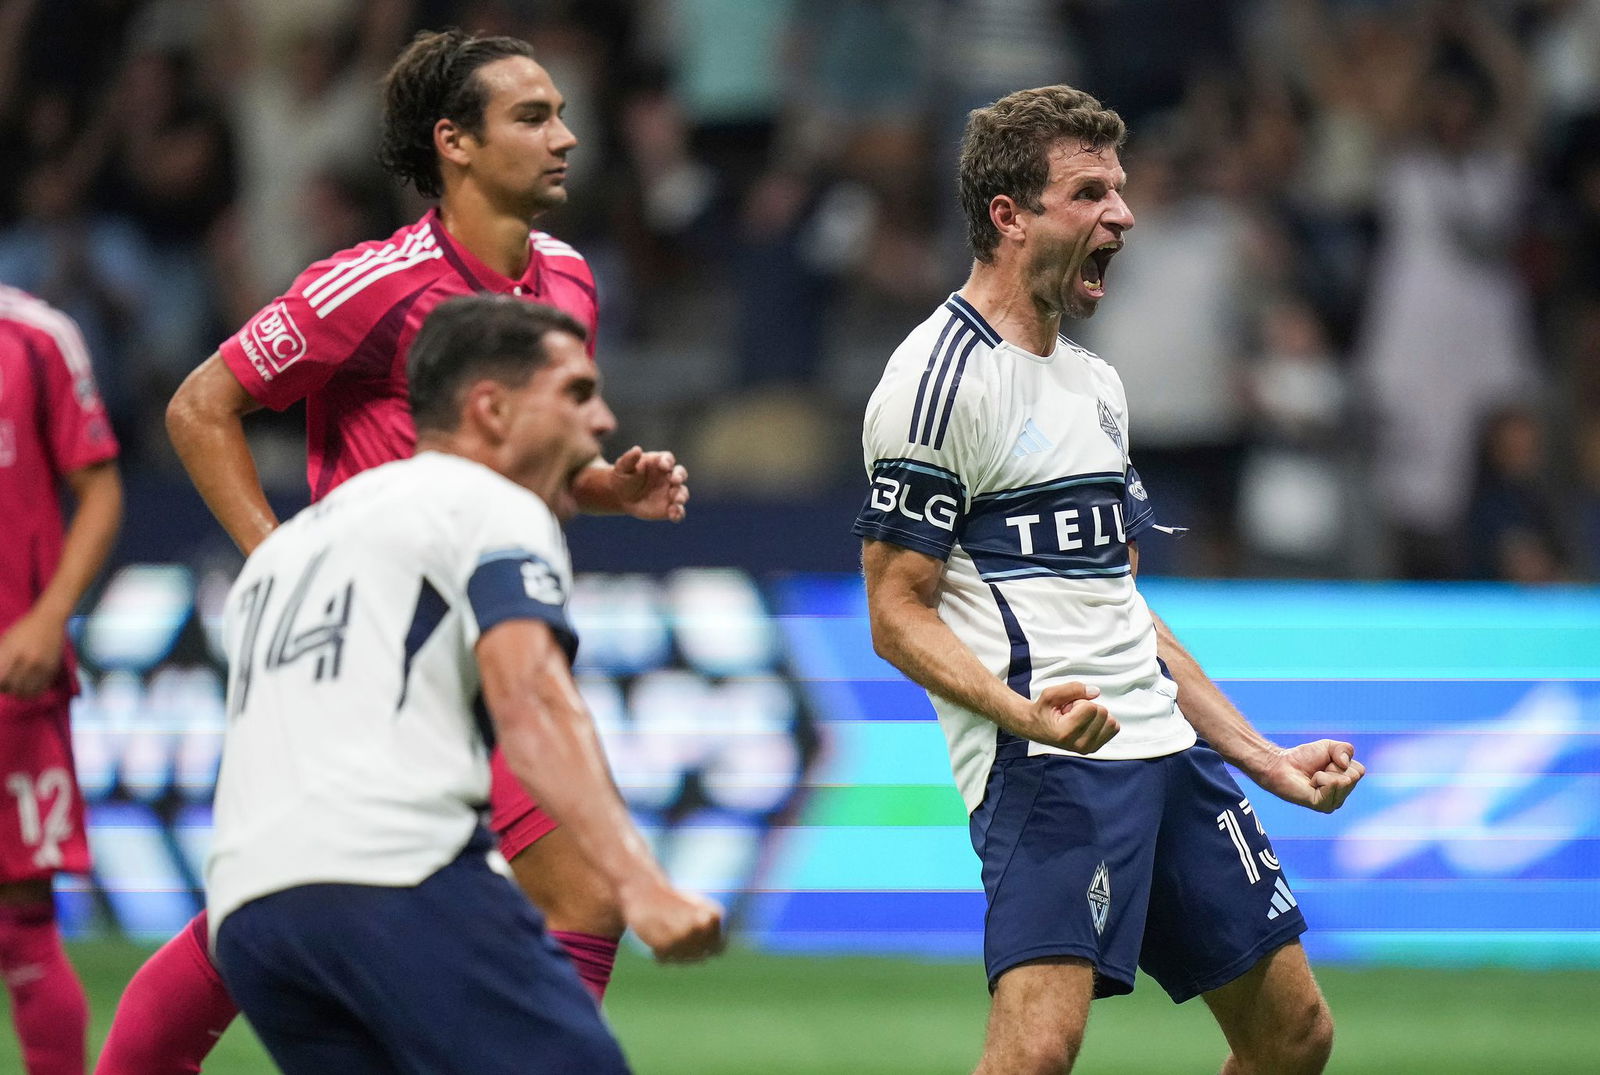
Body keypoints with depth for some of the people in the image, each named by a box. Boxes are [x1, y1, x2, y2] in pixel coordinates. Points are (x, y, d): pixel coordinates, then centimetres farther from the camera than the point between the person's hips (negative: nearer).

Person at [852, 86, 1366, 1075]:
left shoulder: (1096, 382, 20)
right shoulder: (940, 379, -8)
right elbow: (898, 614, -10)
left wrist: (1265, 761, 22)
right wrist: (1023, 712, -27)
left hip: (1166, 747, 9)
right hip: (1045, 761, -9)